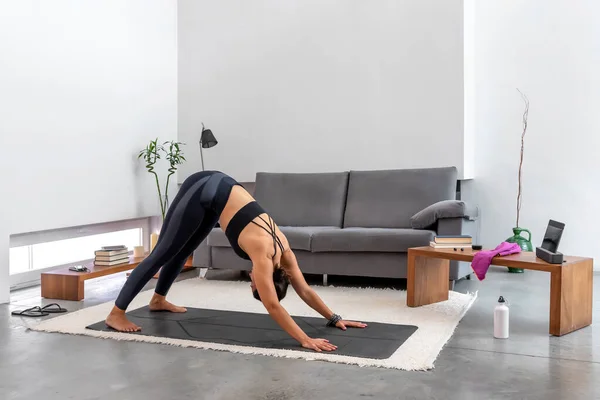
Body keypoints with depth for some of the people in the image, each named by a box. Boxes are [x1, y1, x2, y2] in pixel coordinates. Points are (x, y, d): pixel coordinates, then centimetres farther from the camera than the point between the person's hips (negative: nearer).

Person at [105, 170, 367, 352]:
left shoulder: (283, 250, -9)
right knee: (163, 252, -3)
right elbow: (273, 306, -32)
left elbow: (305, 291, -1)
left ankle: (158, 300, 42)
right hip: (203, 190, -7)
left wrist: (334, 318, -1)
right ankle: (116, 313, 4)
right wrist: (305, 340, -35)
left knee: (181, 251, 22)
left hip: (218, 192, 7)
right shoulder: (263, 254, -27)